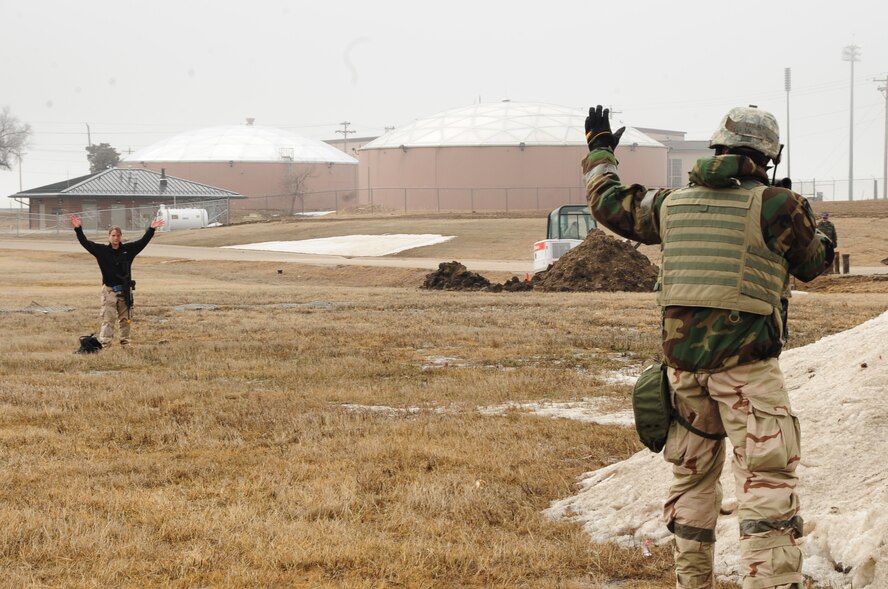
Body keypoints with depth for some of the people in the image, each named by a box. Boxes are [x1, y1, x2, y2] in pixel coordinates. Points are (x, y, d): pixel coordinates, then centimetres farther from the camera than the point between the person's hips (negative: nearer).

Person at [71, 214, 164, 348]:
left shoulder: (128, 249, 4)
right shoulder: (102, 250, -1)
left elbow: (143, 241, 8)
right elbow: (85, 242, -7)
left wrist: (151, 229, 1)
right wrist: (78, 229, -18)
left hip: (125, 290, 2)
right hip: (109, 290, -2)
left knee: (125, 319, 11)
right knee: (108, 319, -6)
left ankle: (125, 343, 21)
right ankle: (104, 344, -9)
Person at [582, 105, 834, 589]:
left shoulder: (671, 204, 9)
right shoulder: (777, 206, -6)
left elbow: (607, 203, 24)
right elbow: (810, 264, 10)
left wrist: (599, 148, 41)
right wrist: (824, 236, 33)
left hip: (682, 360, 6)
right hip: (745, 365, -5)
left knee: (692, 476, 19)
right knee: (766, 482, -8)